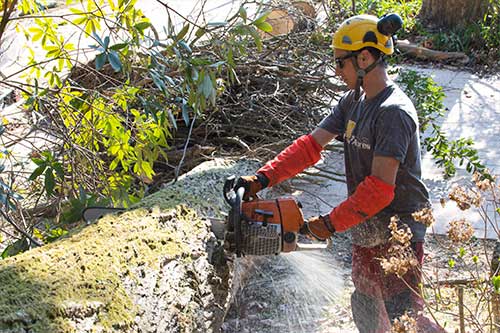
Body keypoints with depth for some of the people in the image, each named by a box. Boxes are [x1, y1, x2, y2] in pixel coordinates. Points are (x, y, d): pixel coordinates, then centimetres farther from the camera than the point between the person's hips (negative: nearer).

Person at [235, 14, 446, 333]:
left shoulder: (394, 112, -23)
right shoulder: (353, 101, 5)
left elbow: (380, 187, -28)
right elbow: (311, 145, 0)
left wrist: (331, 223, -22)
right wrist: (262, 178, -10)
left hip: (399, 234, -9)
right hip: (365, 231, 9)